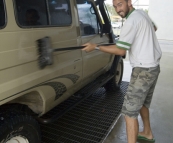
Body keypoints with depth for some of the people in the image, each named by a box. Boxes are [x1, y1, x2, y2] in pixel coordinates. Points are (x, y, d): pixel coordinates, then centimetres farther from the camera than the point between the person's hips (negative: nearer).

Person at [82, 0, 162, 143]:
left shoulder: (131, 21, -18)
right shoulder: (142, 13, 12)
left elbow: (121, 51, -21)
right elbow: (154, 28, 32)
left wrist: (96, 47, -16)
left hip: (144, 70, -10)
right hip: (154, 66, 10)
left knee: (130, 110, -8)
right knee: (142, 103, 23)